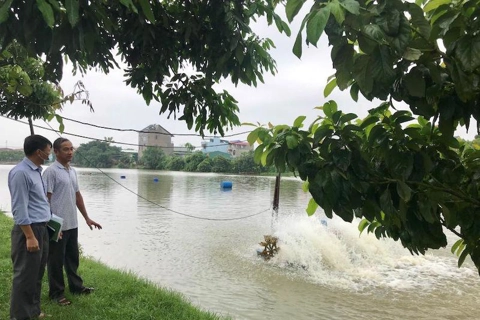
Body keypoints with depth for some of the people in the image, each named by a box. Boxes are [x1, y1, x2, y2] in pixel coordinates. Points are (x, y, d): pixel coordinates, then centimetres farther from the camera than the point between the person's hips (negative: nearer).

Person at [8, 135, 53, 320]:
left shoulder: (36, 170, 11)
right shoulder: (20, 173, -18)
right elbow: (19, 209, -20)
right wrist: (30, 236, -21)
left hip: (41, 228, 10)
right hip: (29, 229, -9)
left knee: (37, 274, 18)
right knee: (25, 275, 2)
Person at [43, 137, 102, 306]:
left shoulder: (72, 171, 11)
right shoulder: (51, 171, -13)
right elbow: (45, 199, -16)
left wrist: (87, 218, 16)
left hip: (72, 224, 8)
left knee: (73, 258, 18)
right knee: (56, 261, 6)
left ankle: (76, 286, 32)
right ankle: (56, 293, 18)